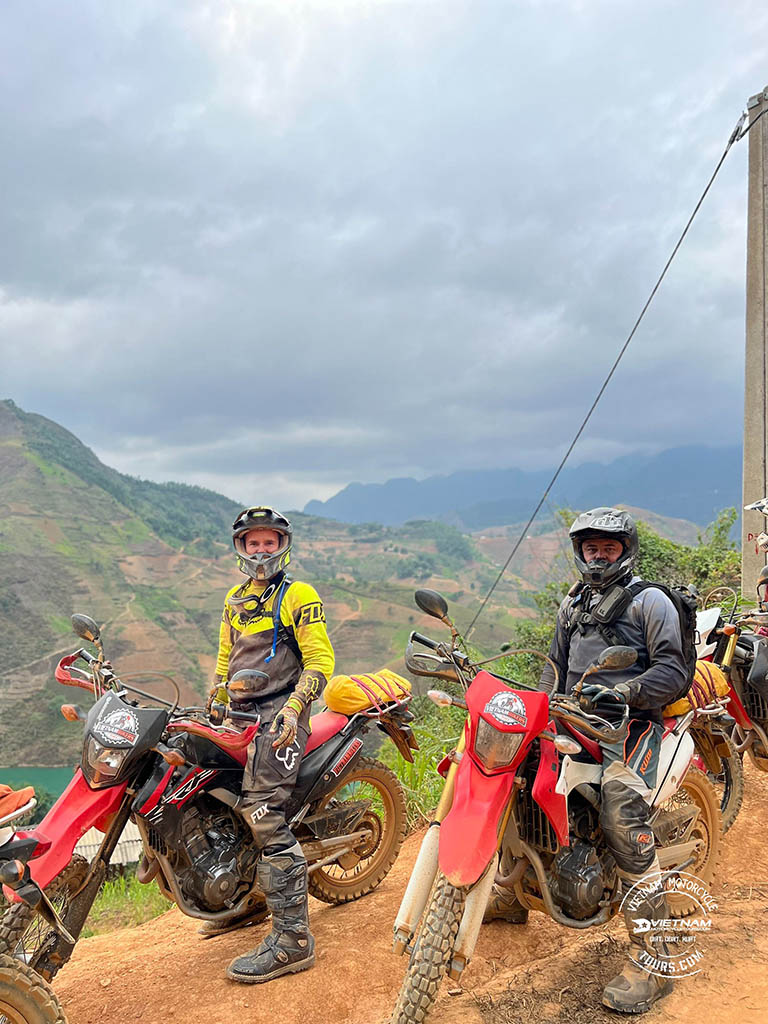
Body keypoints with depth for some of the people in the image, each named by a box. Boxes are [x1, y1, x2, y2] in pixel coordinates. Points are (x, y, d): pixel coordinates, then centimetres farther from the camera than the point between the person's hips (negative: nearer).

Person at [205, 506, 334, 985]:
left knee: (264, 812, -20)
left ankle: (293, 938, -19)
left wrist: (293, 706, -23)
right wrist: (211, 706, 21)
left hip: (279, 715, -8)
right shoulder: (235, 600, 20)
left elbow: (320, 661, -9)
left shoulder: (299, 595, -2)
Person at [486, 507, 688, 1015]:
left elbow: (674, 669, -9)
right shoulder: (572, 603, 21)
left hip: (632, 722, -7)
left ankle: (652, 957, -20)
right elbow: (556, 665, 26)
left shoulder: (650, 600, 0)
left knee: (623, 819, -28)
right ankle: (512, 892, 21)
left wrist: (624, 693, -24)